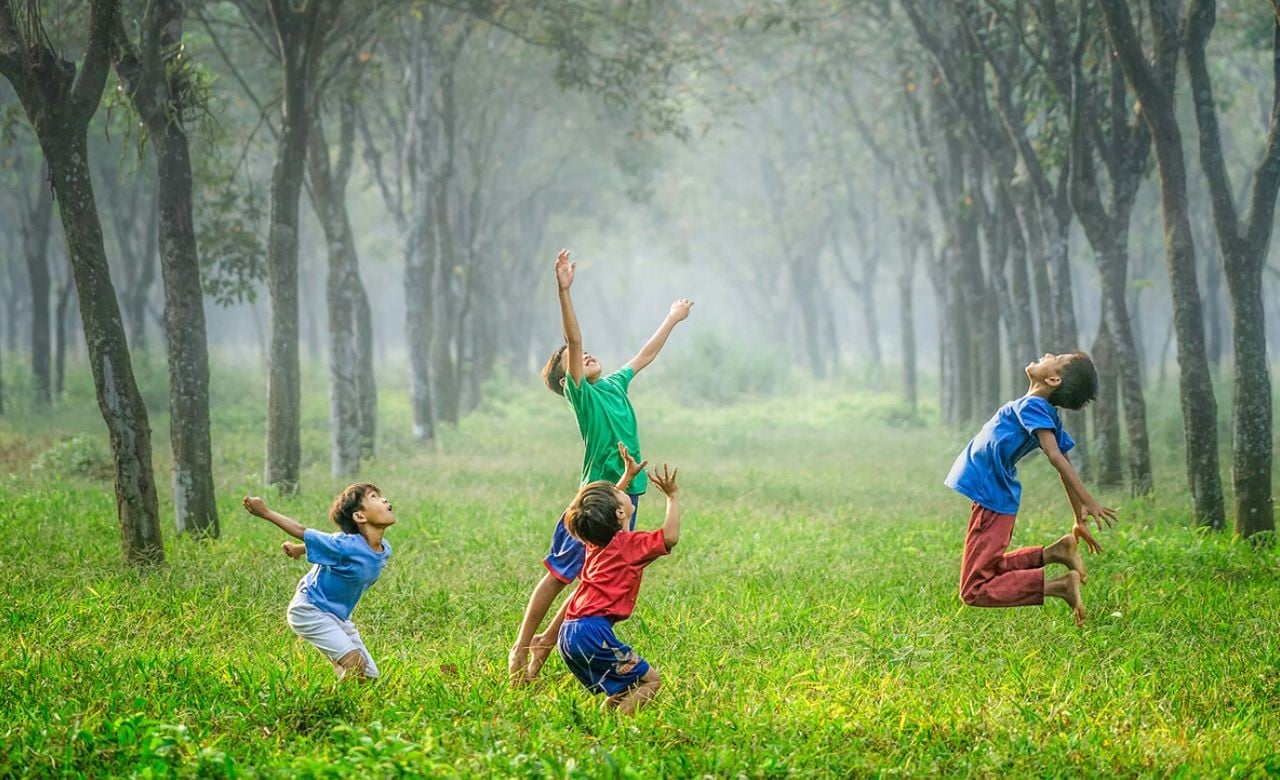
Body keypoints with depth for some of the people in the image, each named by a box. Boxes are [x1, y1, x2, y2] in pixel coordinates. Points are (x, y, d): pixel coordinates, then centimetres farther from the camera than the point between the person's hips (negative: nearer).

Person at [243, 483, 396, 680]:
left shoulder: (385, 550, -5)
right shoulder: (346, 546, -28)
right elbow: (303, 533, -13)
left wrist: (299, 548, 23)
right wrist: (265, 513, -5)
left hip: (338, 616, 8)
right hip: (310, 610, -8)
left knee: (369, 676, 5)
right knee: (355, 664, -24)